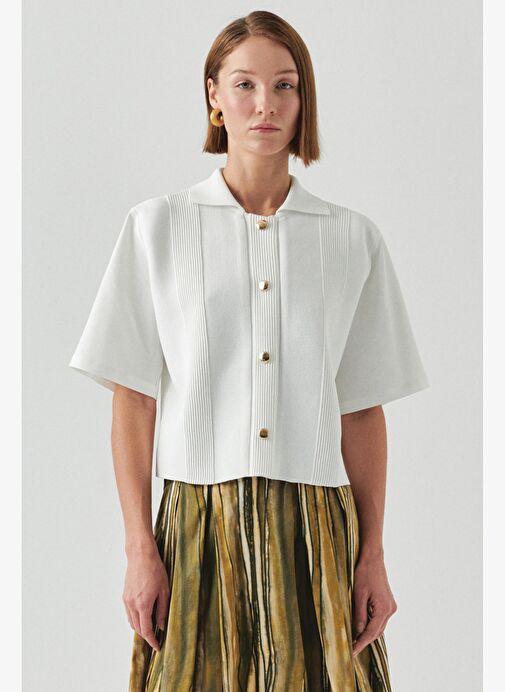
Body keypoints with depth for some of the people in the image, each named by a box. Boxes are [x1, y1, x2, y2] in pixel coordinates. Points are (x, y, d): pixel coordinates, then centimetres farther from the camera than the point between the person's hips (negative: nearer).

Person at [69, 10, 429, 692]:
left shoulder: (353, 239, 6)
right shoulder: (157, 227, 2)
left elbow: (362, 411, 7)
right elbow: (133, 402, 1)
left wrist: (373, 557, 2)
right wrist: (139, 551, -5)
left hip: (317, 530, 1)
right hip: (199, 528, -1)